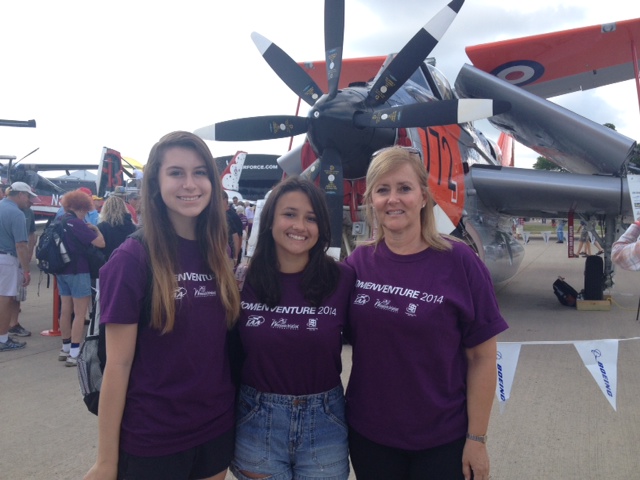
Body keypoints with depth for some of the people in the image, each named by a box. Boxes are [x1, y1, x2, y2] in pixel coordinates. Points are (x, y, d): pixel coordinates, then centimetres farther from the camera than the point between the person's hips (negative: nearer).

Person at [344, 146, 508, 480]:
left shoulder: (459, 262, -11)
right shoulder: (357, 263, -4)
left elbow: (481, 357, -8)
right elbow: (339, 336, 8)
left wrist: (477, 438, -7)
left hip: (442, 440, -2)